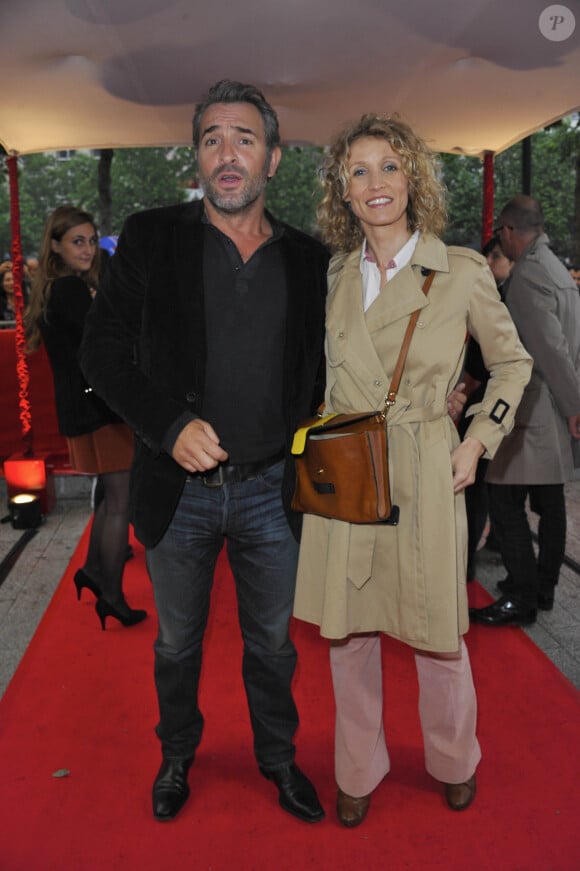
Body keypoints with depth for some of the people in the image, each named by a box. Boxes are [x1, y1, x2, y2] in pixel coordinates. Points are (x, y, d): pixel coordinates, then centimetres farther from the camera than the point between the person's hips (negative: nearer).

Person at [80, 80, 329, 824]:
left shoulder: (308, 260, 2)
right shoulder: (150, 240, -4)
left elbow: (321, 368, 11)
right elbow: (102, 351, -6)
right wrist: (169, 425, -19)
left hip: (271, 490, 1)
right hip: (179, 489, -1)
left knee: (273, 642, 18)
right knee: (177, 642, 19)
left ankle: (279, 757, 43)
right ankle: (176, 755, 45)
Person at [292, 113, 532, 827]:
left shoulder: (462, 272, -4)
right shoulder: (336, 275, 6)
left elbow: (513, 363, 8)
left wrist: (480, 438, -2)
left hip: (425, 474, -3)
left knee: (437, 633, 9)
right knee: (346, 633, 12)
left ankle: (453, 760, 39)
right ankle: (359, 770, 35)